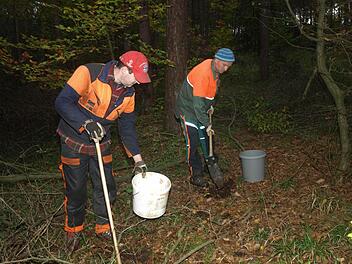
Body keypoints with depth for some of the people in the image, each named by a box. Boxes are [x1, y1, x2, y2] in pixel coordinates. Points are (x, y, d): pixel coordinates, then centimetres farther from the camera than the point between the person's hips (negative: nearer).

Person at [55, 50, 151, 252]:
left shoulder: (128, 93, -4)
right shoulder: (89, 73, -23)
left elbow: (127, 125, 4)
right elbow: (62, 102, -28)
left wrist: (137, 157, 2)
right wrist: (86, 123, -41)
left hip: (102, 143, 5)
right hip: (74, 141, -4)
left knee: (107, 188, 7)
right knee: (76, 189, 6)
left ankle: (103, 227, 31)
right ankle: (74, 230, 31)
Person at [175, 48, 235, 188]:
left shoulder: (215, 69, -3)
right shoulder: (203, 73, -32)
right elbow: (198, 103, -31)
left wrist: (210, 105, 10)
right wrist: (206, 124, -27)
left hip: (201, 109, 9)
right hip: (188, 109, -9)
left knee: (206, 140, 13)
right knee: (192, 143, -7)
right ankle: (196, 175, 1)